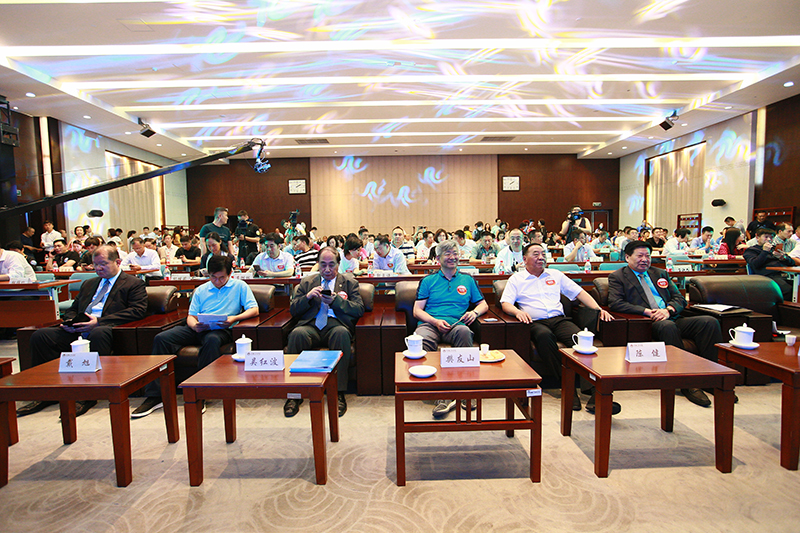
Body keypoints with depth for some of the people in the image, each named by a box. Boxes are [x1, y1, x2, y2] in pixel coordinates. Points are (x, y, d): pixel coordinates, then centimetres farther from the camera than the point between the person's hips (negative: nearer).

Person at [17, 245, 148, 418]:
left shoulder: (134, 283, 6)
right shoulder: (88, 284, 30)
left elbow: (138, 311, -9)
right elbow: (72, 309, 31)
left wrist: (99, 321, -16)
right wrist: (69, 322, 3)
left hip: (104, 329, -7)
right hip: (77, 332, 7)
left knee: (98, 334, -39)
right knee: (40, 336, -14)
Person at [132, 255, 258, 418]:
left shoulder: (239, 286, 10)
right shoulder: (201, 290, 21)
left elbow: (254, 310, 0)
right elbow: (190, 316, 16)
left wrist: (234, 318, -17)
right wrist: (194, 325, -8)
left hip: (221, 329, -4)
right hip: (198, 329, 5)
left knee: (212, 340, -40)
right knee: (161, 338, -18)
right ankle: (154, 396, -14)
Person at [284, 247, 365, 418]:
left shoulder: (350, 282, 18)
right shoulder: (307, 282, 23)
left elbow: (359, 310, 4)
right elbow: (293, 310, 15)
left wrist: (335, 300, -10)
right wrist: (307, 297, -5)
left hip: (336, 325, -1)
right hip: (311, 325, 2)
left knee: (341, 333, -36)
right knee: (297, 334, -32)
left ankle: (339, 394, -29)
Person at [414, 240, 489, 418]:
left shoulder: (467, 280, 23)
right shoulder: (428, 281, 17)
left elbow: (484, 304, 25)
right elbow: (417, 310, 10)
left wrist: (475, 312, 1)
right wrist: (435, 321, -9)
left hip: (456, 324, 1)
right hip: (430, 323, 0)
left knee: (464, 331, -38)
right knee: (420, 340, -37)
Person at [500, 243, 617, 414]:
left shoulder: (556, 275, 24)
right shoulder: (516, 279, 15)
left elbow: (579, 292, 21)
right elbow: (506, 303, 4)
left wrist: (598, 309, 6)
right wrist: (517, 311, -19)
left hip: (559, 319, 3)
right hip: (536, 323, -3)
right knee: (544, 335, -38)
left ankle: (595, 393, -35)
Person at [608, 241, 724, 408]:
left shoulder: (660, 273, 25)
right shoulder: (618, 277, 8)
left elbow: (679, 298, 17)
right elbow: (615, 303, -7)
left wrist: (668, 309, -7)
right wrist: (646, 311, -16)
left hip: (672, 318, 6)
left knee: (710, 322, -18)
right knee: (667, 326, -36)